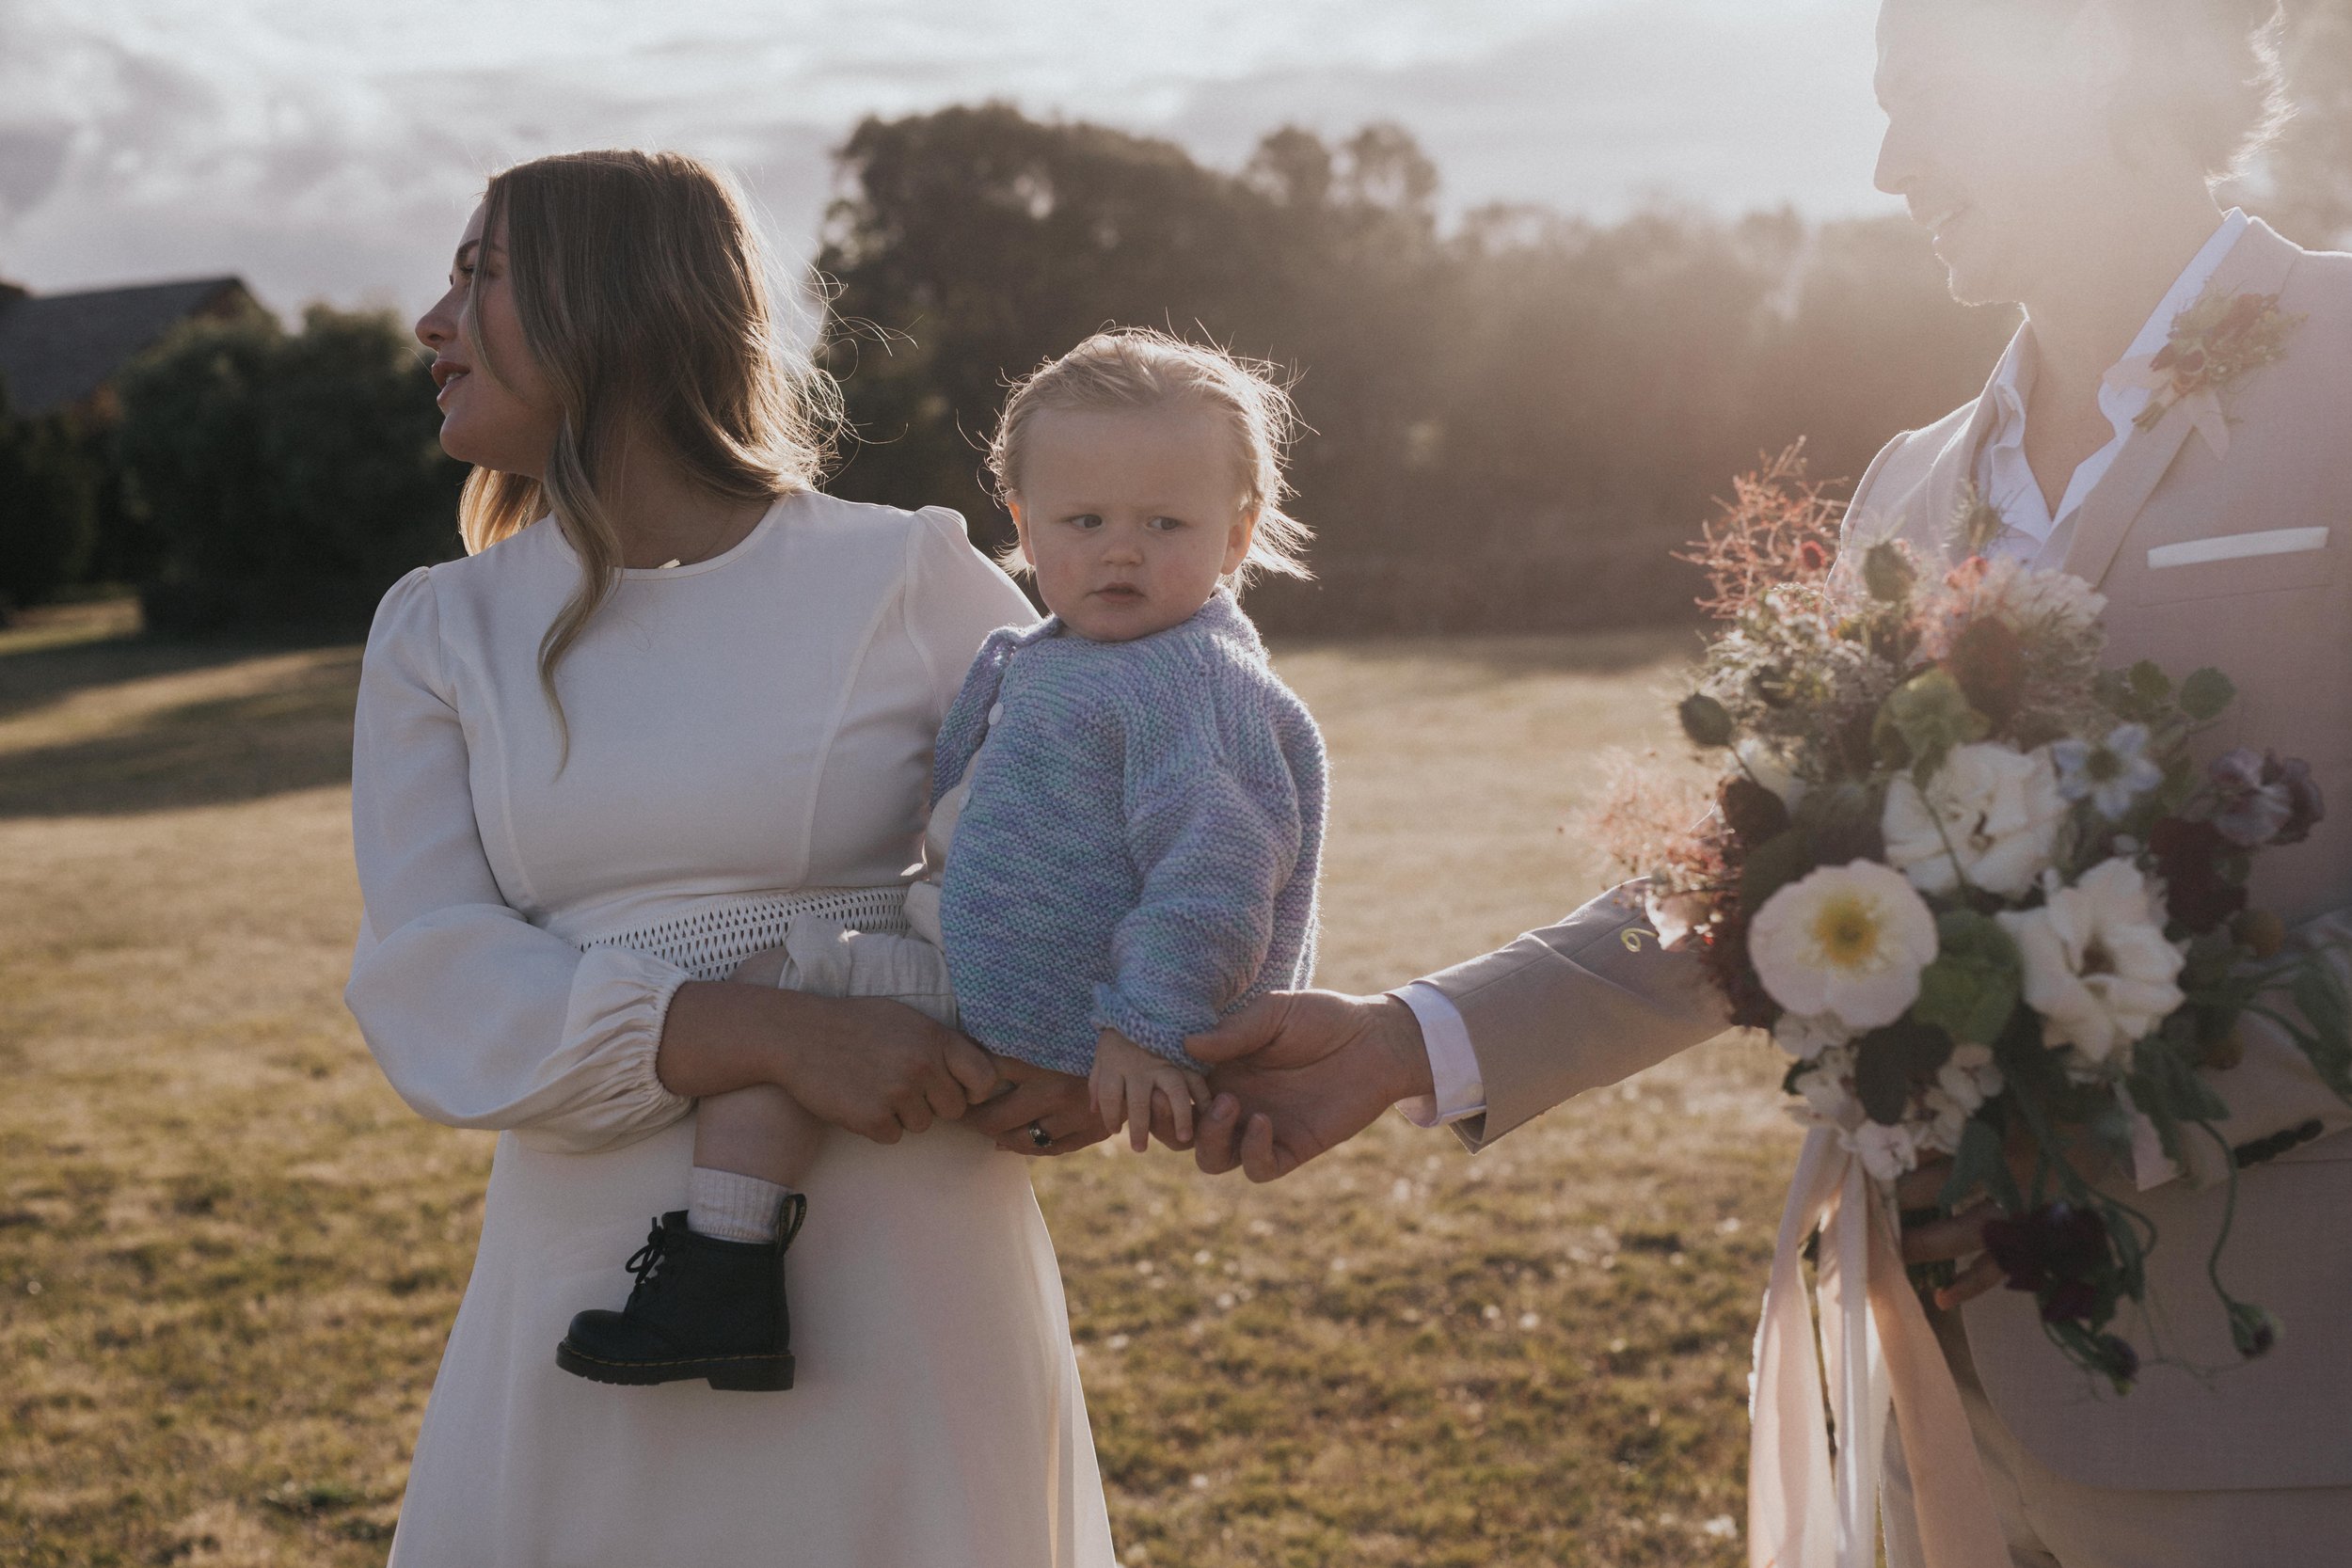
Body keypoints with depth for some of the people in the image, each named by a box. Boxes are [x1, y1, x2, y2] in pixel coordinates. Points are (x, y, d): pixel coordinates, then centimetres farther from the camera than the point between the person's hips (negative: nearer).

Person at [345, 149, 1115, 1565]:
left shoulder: (915, 582, -2)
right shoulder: (440, 634, 5)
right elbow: (431, 995, -8)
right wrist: (777, 1039, -22)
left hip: (903, 1289, -2)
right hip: (597, 1284, 2)